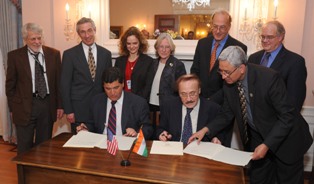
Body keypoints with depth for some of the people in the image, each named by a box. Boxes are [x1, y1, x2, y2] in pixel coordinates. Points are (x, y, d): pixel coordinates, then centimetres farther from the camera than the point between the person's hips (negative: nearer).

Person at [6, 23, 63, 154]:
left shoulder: (54, 54, 2)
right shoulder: (14, 56, -2)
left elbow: (59, 81, 5)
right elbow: (10, 84, 3)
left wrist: (59, 105, 4)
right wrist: (13, 108, 1)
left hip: (48, 105, 2)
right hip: (25, 106, -1)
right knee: (25, 148, 8)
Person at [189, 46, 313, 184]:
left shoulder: (269, 78, -29)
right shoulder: (229, 83, -12)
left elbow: (287, 116, -24)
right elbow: (227, 114, -1)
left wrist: (267, 145, -27)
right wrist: (206, 130, -14)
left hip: (286, 139, -4)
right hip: (257, 137, 4)